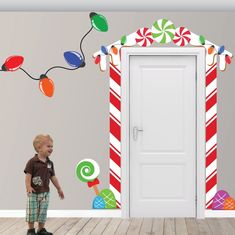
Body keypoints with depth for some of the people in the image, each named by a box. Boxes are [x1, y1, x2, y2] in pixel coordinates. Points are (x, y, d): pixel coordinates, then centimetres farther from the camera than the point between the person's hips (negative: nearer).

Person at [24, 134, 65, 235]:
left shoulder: (50, 163, 6)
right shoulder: (32, 162, -11)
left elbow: (53, 177, 13)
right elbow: (28, 175, -13)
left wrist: (59, 189, 16)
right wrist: (28, 187, -24)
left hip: (45, 192, 5)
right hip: (33, 192, -5)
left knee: (43, 212, 9)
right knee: (32, 212, 1)